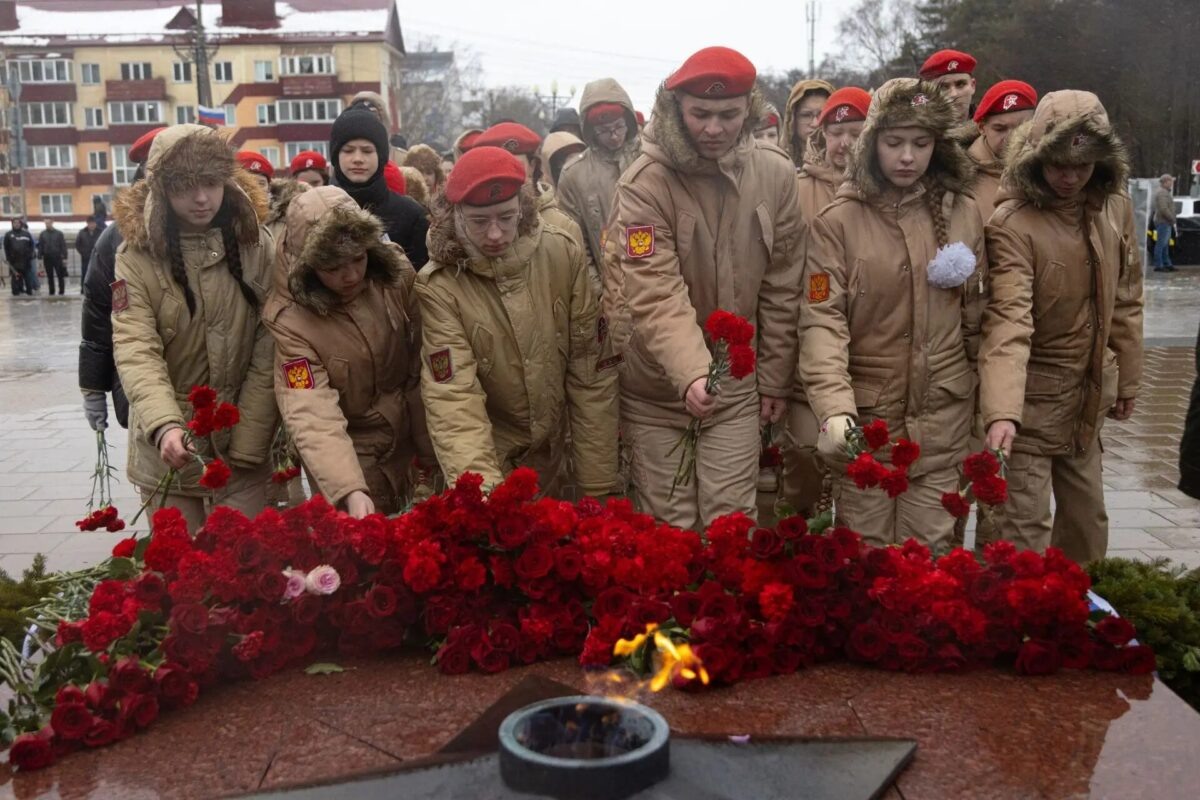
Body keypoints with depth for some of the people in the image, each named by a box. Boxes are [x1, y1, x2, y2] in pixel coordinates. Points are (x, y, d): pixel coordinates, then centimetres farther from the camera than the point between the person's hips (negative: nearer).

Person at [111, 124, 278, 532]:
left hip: (242, 442, 1)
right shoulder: (136, 256, -7)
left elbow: (268, 351, -6)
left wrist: (246, 446, -9)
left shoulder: (257, 245, -4)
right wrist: (165, 425, -34)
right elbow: (135, 350, -17)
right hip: (169, 449, 0)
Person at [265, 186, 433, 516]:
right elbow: (313, 417, -30)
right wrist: (351, 491, -43)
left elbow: (424, 371, -7)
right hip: (354, 459, -3)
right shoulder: (291, 319, -22)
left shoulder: (397, 275, -13)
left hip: (412, 445, 4)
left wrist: (433, 450, -3)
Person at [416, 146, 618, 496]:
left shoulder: (563, 254, -12)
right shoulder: (439, 287, -18)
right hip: (488, 458, -3)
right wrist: (480, 484, -39)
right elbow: (453, 396, -24)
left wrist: (597, 482, -6)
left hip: (555, 453, 3)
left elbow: (592, 370, -8)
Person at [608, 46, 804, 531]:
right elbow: (656, 296, -25)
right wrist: (690, 374, -39)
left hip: (736, 386, 2)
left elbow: (782, 288, 1)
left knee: (733, 523, 5)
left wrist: (775, 380, 4)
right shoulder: (645, 184, -16)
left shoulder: (775, 175, -5)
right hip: (657, 388, -2)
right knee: (670, 527, 8)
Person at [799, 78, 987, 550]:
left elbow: (977, 315, 9)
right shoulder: (838, 220, -7)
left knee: (931, 546, 10)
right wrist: (834, 406, -28)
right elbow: (822, 319, -15)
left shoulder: (963, 214, 4)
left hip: (943, 413, 2)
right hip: (865, 411, -2)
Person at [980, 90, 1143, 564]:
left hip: (1090, 391, 6)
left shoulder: (1116, 207, -1)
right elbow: (1009, 319, -31)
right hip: (1033, 392, -6)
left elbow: (1125, 301, 9)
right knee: (1025, 524, -4)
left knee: (1088, 512, 19)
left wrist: (1127, 380, 13)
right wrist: (1002, 411, -42)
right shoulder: (1012, 223, -21)